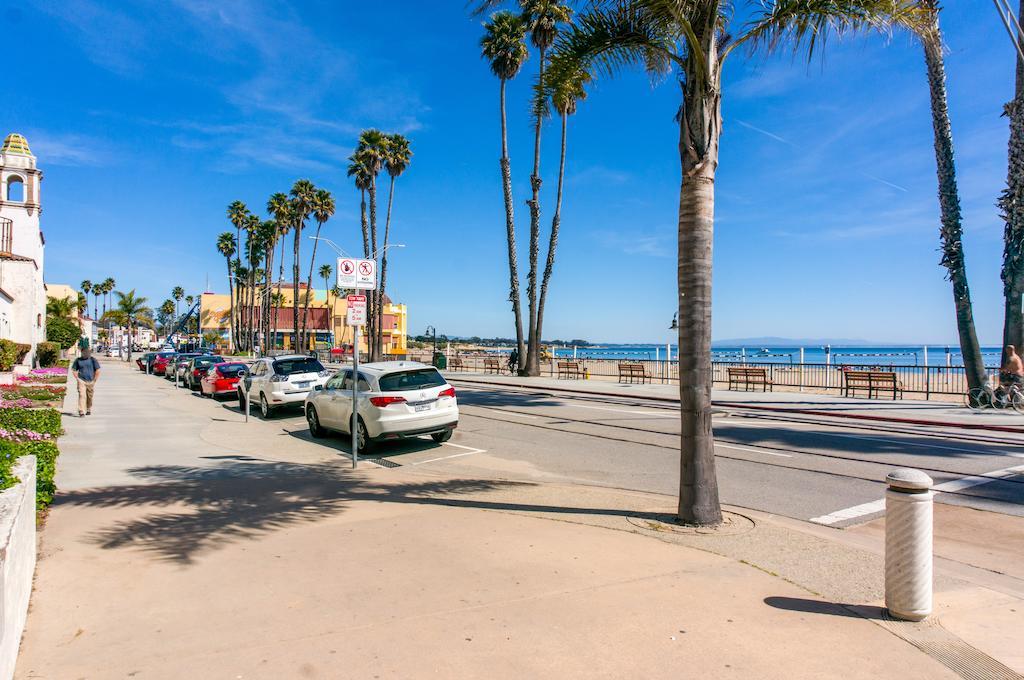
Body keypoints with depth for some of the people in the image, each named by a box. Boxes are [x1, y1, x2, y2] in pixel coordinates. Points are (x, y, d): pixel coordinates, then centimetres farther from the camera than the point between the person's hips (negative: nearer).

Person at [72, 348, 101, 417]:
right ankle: (81, 412, -17)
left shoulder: (93, 360, 1)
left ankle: (89, 410, 27)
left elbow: (98, 370, 2)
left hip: (90, 381, 0)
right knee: (81, 395, -12)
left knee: (89, 396, 10)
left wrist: (94, 380, -3)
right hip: (81, 381, 0)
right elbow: (73, 370, 14)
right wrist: (77, 378, 4)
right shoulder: (78, 360, 5)